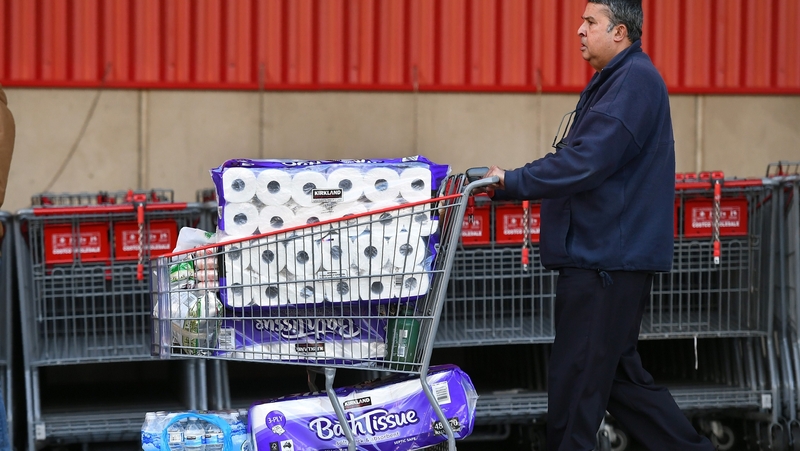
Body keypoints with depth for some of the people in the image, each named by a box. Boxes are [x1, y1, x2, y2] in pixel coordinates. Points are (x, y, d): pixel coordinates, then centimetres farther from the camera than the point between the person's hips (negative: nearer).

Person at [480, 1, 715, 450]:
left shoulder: (634, 80, -15)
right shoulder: (614, 80, 19)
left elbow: (586, 162, -22)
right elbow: (575, 156, 21)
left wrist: (513, 182, -17)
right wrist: (510, 180, 10)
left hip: (608, 259, -11)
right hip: (604, 256, 11)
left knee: (577, 379, -5)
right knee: (619, 372, 15)